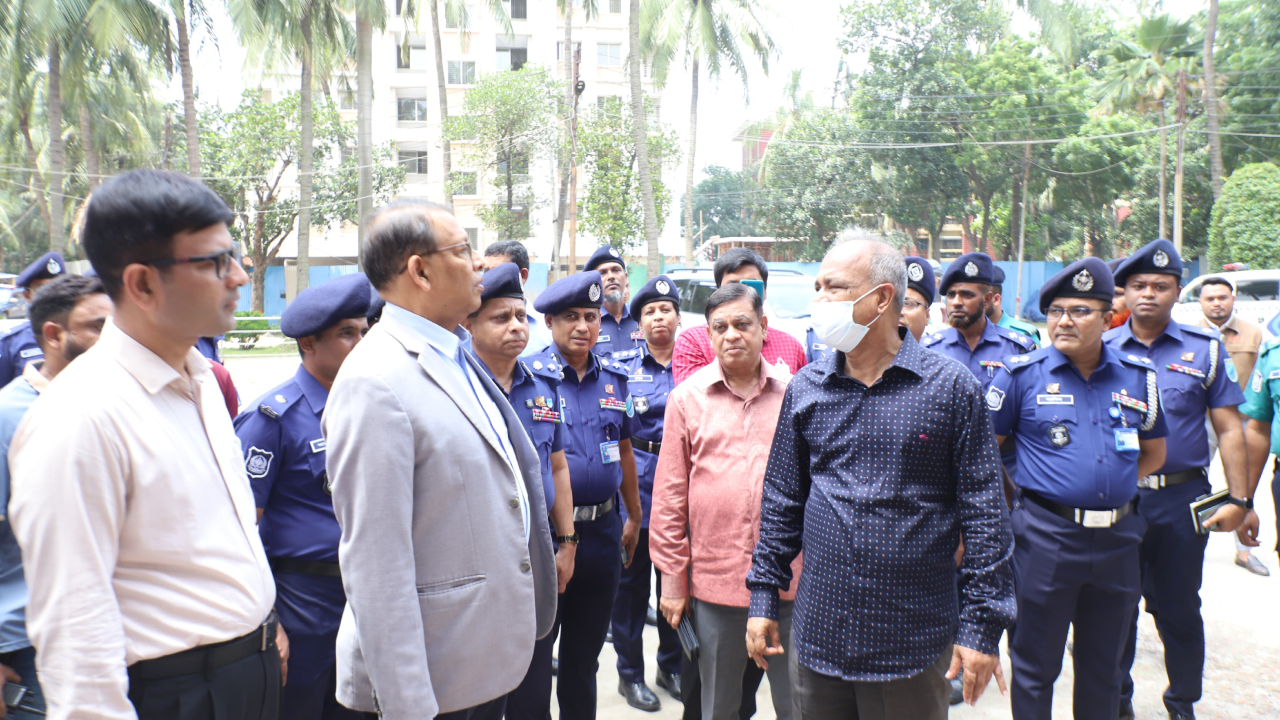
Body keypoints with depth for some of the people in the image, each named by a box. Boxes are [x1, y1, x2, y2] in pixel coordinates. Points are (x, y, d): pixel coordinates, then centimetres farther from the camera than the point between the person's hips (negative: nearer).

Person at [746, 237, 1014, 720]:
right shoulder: (805, 389, 4)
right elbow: (782, 500, 9)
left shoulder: (951, 387, -6)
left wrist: (982, 625, -7)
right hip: (816, 635, 3)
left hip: (914, 644, -3)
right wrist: (764, 596, 6)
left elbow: (984, 513, -5)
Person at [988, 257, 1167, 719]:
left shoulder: (1138, 375, 5)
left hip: (1117, 539, 4)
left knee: (1103, 667, 19)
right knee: (1035, 666, 8)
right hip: (1045, 537, -3)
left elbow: (1154, 452, 17)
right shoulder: (1023, 373, -5)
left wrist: (1109, 488, 9)